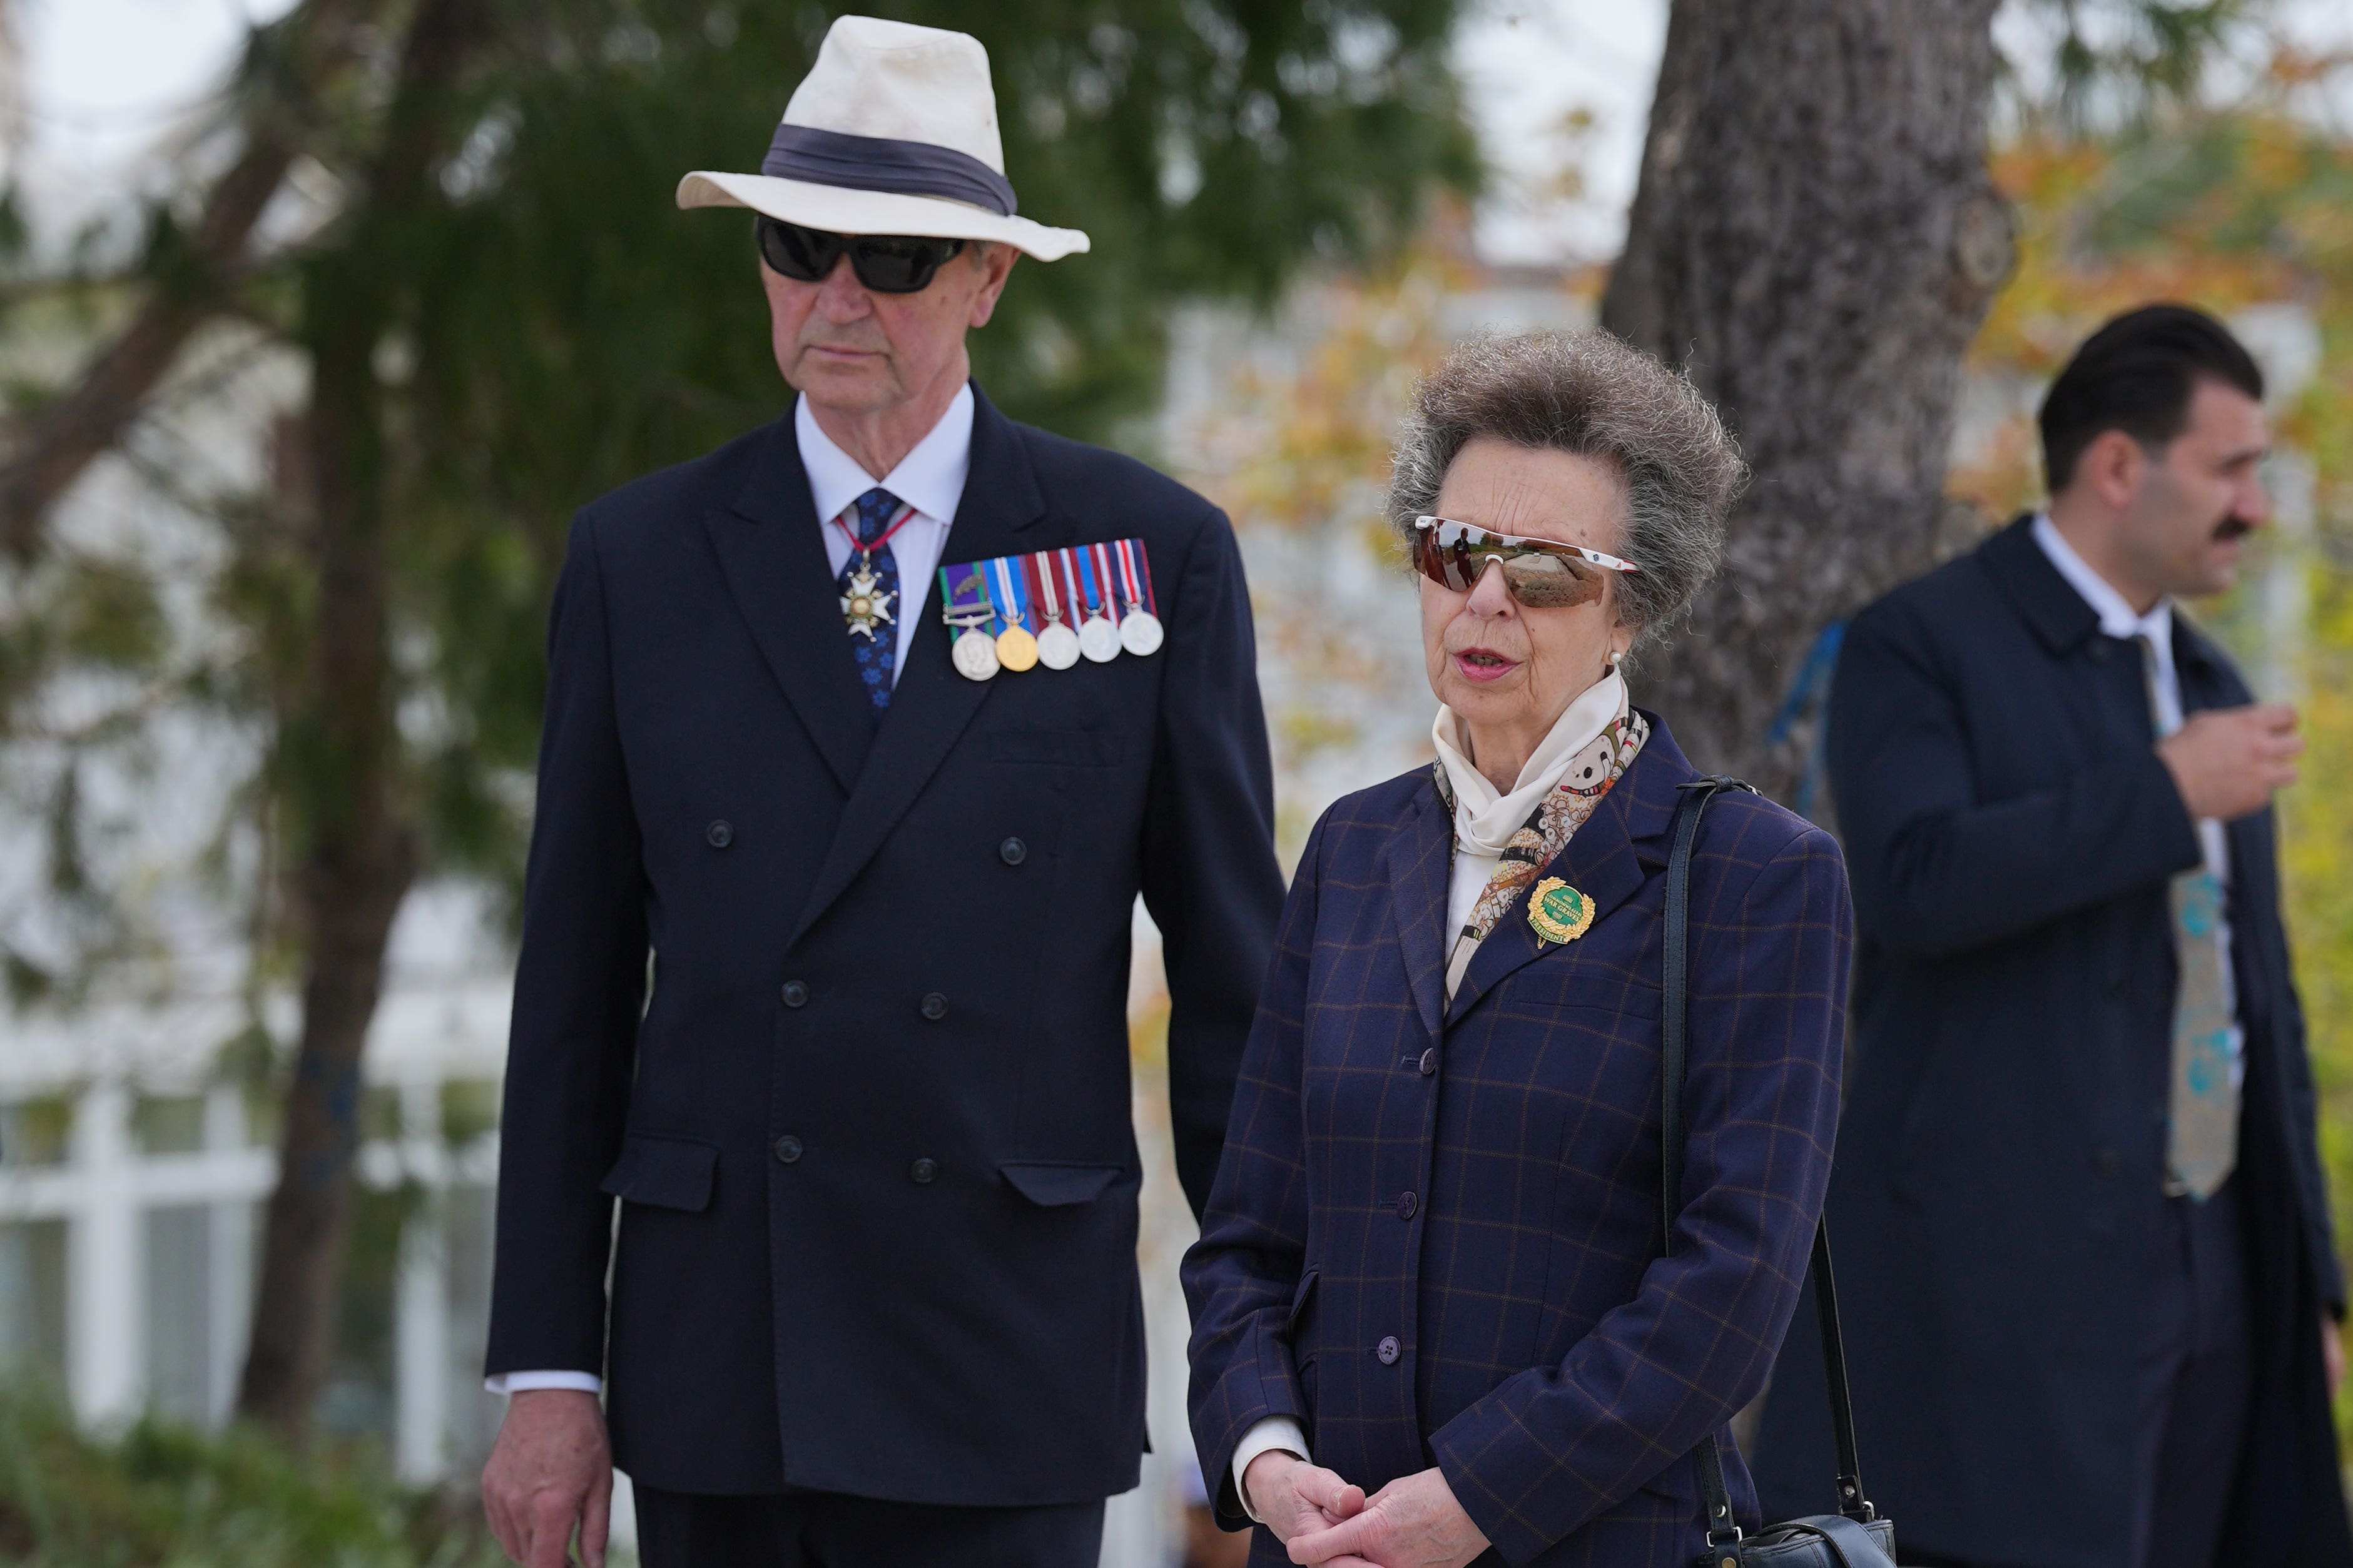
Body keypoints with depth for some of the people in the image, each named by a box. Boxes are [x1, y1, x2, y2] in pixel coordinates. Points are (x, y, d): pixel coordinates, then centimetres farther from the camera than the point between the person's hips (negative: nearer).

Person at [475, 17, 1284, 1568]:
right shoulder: (641, 559, 6)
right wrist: (548, 1373, 4)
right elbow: (576, 989, 7)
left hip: (1003, 1384, -2)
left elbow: (1233, 973, 5)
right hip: (712, 1371, 2)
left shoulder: (1155, 553, 2)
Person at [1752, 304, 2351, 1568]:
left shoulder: (2209, 693, 18)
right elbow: (1914, 884, -22)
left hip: (2205, 1271, 7)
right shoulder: (1920, 647, -4)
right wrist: (2166, 791, -17)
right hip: (1998, 1272, -7)